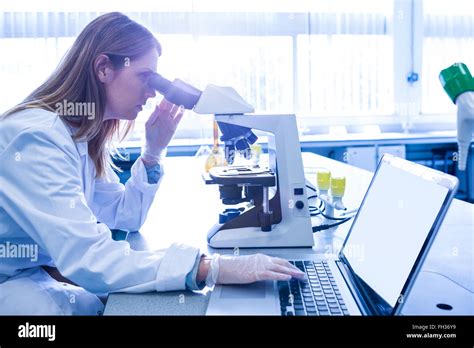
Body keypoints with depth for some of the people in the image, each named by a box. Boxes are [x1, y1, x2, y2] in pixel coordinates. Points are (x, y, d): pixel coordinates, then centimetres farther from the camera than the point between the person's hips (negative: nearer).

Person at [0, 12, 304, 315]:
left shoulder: (82, 136, 2)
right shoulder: (36, 136, -26)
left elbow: (126, 217, 7)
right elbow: (87, 258, -35)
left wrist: (154, 150, -5)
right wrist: (212, 268, -39)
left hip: (50, 270, 8)